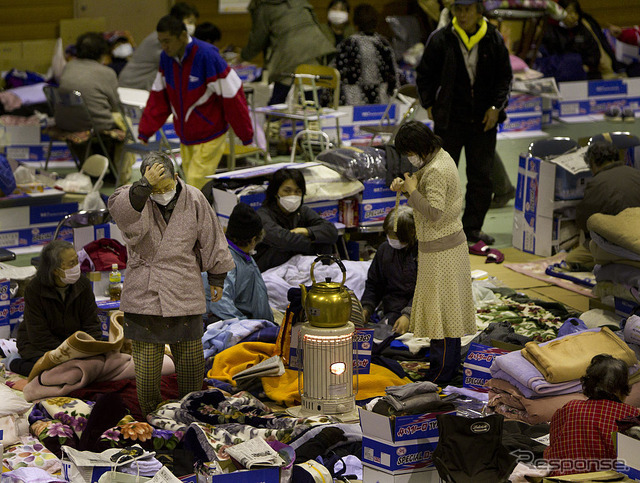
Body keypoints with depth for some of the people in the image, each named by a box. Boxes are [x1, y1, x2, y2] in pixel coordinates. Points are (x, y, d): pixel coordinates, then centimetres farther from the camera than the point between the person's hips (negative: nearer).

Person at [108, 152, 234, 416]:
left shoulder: (194, 200, -1)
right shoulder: (137, 199, -5)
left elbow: (211, 241, 9)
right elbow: (120, 210, -30)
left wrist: (217, 278, 13)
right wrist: (145, 186, -40)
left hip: (184, 294, 1)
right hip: (143, 293, -1)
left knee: (191, 359, 9)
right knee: (146, 361, 3)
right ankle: (150, 415, 18)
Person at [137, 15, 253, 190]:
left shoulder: (208, 56, -21)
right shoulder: (166, 57, 0)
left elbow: (232, 96, -15)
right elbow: (158, 98, 9)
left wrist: (245, 134, -9)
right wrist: (144, 132, 4)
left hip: (210, 137, -7)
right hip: (185, 137, 7)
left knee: (196, 184, -13)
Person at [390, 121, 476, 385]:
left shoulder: (436, 171, -24)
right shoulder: (440, 156, 7)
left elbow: (434, 212, -29)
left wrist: (412, 190, -19)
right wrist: (406, 185, 1)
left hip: (439, 249, -10)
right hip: (452, 239, 10)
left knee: (441, 309, -2)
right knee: (448, 308, 17)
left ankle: (441, 375, 5)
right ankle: (451, 365, 27)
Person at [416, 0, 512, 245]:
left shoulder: (493, 39, 1)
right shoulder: (440, 39, -4)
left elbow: (504, 76, 8)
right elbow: (425, 75, 5)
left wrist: (496, 107, -1)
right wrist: (430, 104, -2)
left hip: (484, 119, 2)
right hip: (449, 119, -2)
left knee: (481, 176, 6)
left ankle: (473, 227, 17)